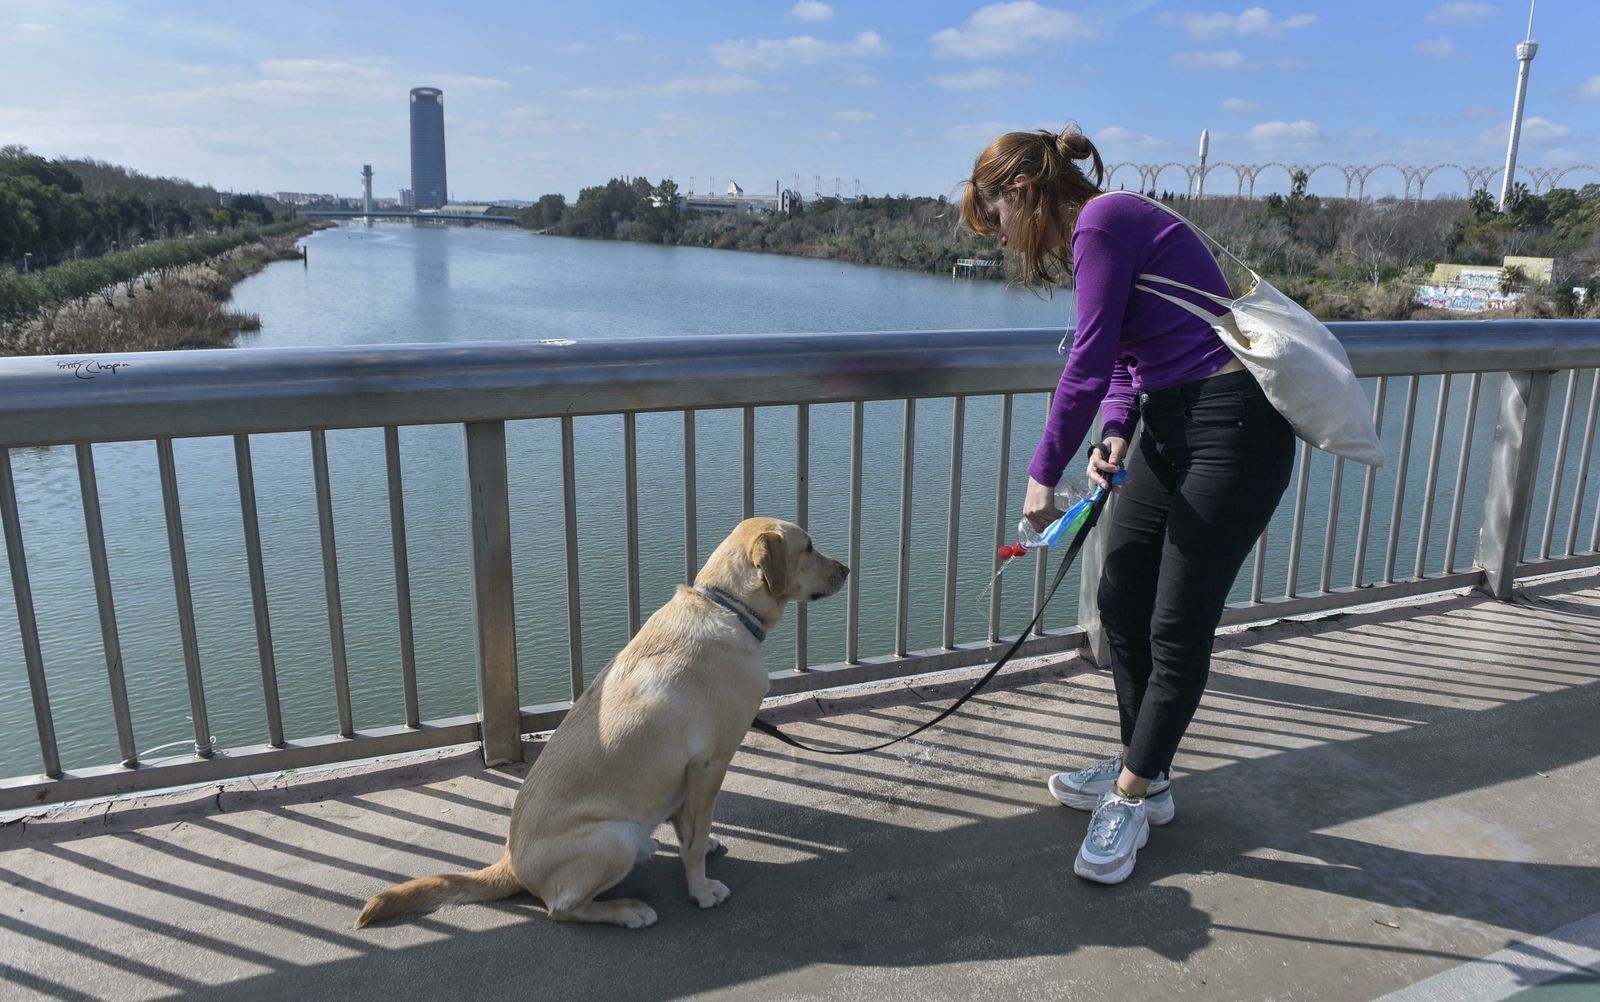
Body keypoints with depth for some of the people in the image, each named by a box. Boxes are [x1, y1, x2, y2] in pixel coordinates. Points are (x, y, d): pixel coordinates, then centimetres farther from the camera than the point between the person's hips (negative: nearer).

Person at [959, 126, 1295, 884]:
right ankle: (1143, 773, 27)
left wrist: (1045, 473, -12)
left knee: (1178, 626, -2)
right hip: (1171, 426, 10)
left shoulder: (1103, 222, -15)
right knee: (1121, 600, 12)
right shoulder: (1094, 234, 15)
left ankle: (1133, 795, 12)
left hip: (1234, 427, -10)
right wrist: (1114, 435, -5)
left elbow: (1089, 362, -18)